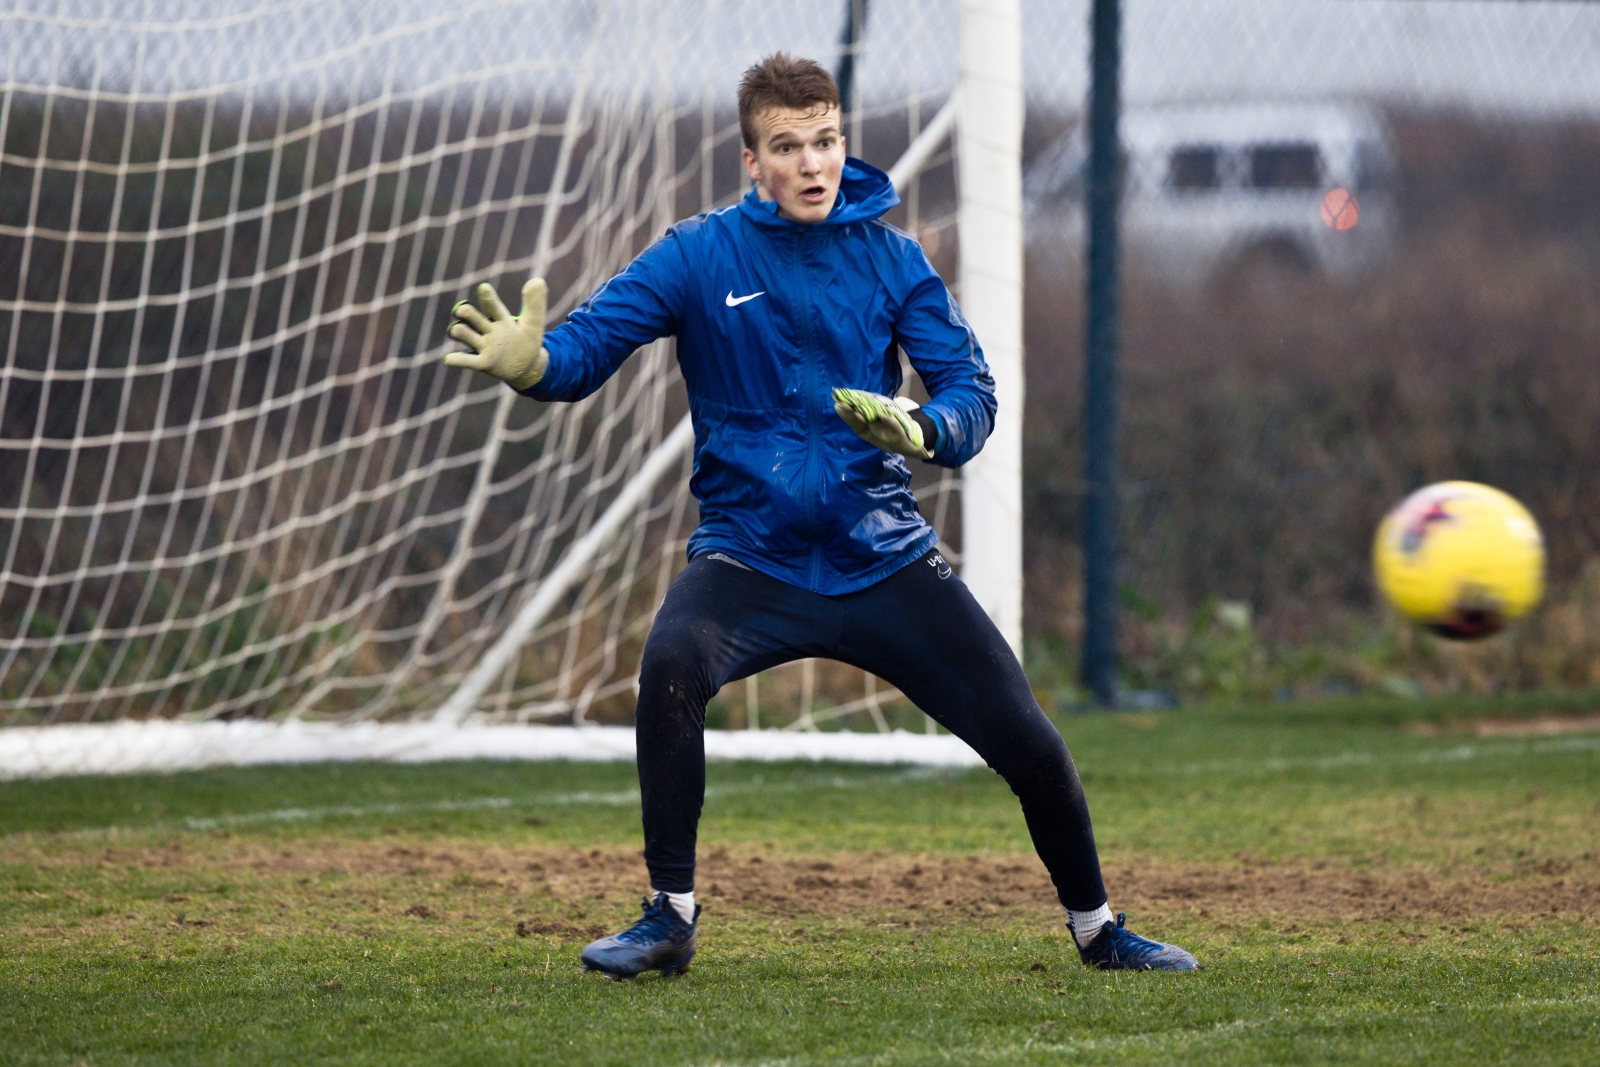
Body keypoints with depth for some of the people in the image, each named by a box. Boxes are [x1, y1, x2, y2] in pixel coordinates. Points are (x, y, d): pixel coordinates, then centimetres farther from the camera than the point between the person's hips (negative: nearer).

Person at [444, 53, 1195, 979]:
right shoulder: (700, 257, -5)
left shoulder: (892, 259, 0)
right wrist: (532, 360, -38)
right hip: (751, 556, -2)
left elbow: (973, 391, -4)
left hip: (884, 556, 2)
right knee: (674, 662, -32)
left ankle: (1096, 928, 25)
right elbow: (590, 344, -14)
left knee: (1027, 741, -2)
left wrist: (920, 432, -27)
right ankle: (671, 917, -17)